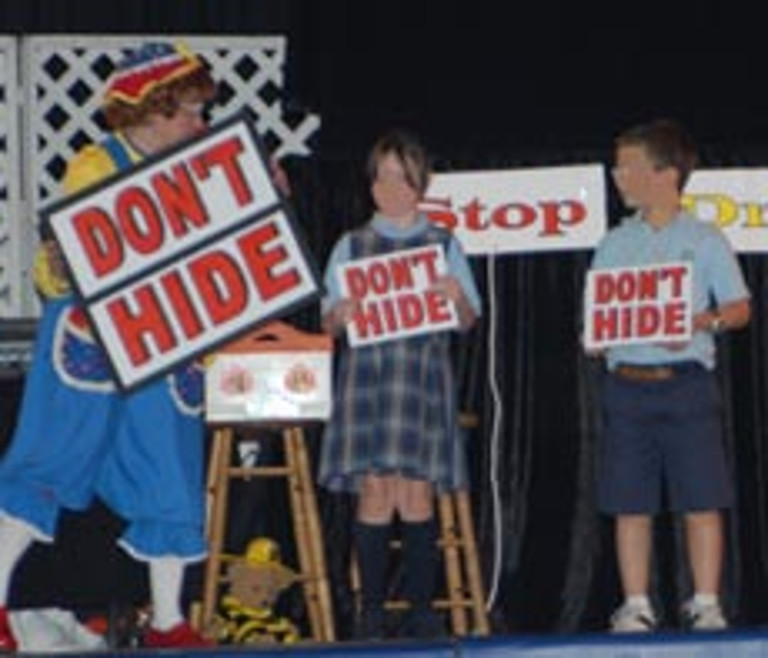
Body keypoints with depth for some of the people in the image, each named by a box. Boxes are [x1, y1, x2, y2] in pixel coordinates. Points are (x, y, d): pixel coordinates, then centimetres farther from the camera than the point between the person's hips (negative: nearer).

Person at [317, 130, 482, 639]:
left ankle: (421, 607, 3)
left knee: (417, 493, -3)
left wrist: (456, 297, -12)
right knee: (375, 491, -6)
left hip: (423, 371, 0)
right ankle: (372, 610, -1)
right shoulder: (351, 246, 13)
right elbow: (330, 323, 11)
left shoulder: (444, 245, 12)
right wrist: (340, 316, -13)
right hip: (367, 371, 0)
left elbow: (468, 321, 10)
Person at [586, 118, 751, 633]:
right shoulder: (615, 245, 13)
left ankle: (706, 603, 1)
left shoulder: (705, 240, 4)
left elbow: (740, 308, 2)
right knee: (630, 503, 2)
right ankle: (636, 605, 8)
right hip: (628, 382, 3)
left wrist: (703, 322, -16)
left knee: (701, 499, -4)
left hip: (687, 382, -3)